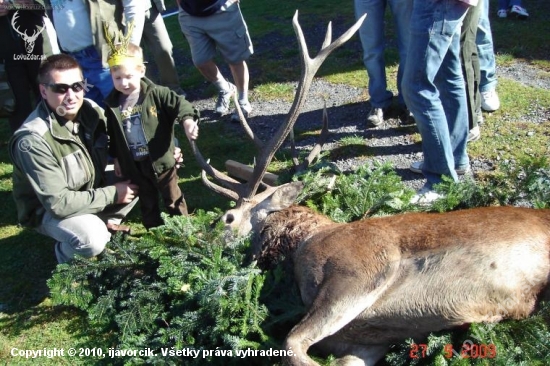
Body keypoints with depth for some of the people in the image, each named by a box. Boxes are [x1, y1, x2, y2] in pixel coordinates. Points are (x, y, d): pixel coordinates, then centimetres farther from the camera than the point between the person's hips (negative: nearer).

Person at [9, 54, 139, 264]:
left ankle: (106, 222, 12)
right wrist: (112, 194, -24)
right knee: (93, 241, -32)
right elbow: (58, 203, -31)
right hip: (47, 209, -7)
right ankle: (66, 251, 3)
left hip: (90, 190, 7)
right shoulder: (33, 140, -32)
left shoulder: (90, 110, -13)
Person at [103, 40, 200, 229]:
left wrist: (187, 120, -43)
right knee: (147, 201, 20)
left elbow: (179, 104, -22)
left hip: (160, 159, -3)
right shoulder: (112, 105, -2)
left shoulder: (156, 94, -14)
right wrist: (116, 158, 14)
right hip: (134, 165, 3)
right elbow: (113, 136, 8)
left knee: (172, 197, 15)